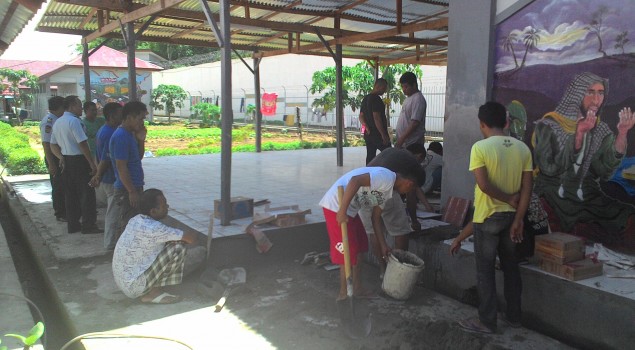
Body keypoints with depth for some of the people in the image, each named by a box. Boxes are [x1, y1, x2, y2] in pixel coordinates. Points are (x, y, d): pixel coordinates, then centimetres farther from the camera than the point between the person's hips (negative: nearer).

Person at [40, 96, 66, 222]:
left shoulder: (58, 120, 9)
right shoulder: (48, 121, -17)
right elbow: (46, 143, -21)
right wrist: (51, 164, -23)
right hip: (54, 158, -8)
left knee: (63, 185, 15)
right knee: (58, 186, 0)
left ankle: (61, 210, 27)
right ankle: (60, 214, 10)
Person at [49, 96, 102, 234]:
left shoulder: (57, 122, 13)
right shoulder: (74, 121, -15)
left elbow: (53, 145, 16)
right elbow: (82, 144, -19)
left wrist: (61, 158, 9)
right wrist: (92, 164, -16)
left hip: (66, 161, 9)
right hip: (79, 160, -9)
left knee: (70, 193, 13)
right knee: (86, 193, -2)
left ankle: (72, 224, 19)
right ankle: (88, 225, 1)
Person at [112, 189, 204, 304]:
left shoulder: (136, 221, 1)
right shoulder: (153, 228, -25)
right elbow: (191, 238, -20)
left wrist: (180, 239, -5)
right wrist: (192, 234, 4)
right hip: (135, 286, -8)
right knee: (178, 249, -17)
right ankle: (152, 292, -4)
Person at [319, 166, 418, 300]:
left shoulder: (387, 190, 16)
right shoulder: (387, 177, -16)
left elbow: (376, 218, 21)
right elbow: (355, 181, -29)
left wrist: (383, 245, 22)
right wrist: (342, 210, -29)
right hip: (337, 206, -10)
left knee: (358, 250, 17)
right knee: (348, 255, -3)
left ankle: (357, 290, 29)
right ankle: (343, 295, 13)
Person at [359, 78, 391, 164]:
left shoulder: (365, 98, 13)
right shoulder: (376, 99, -15)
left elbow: (361, 116, 15)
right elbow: (376, 118, -22)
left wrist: (367, 128, 2)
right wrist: (384, 135, -20)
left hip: (368, 134, 9)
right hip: (378, 134, -9)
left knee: (370, 157, 10)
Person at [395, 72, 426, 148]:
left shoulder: (418, 99, -16)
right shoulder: (409, 98, 15)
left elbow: (415, 123, -23)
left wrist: (402, 138, -24)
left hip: (412, 143, -9)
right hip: (404, 142, 9)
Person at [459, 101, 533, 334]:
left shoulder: (480, 147, -14)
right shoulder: (522, 148, 1)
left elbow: (483, 184, -22)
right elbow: (526, 188, -2)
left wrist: (508, 199, -8)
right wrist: (518, 220, -1)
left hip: (488, 217, -5)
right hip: (511, 216, 6)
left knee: (485, 269, 5)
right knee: (511, 266, 18)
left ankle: (487, 321, 12)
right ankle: (514, 316, 28)